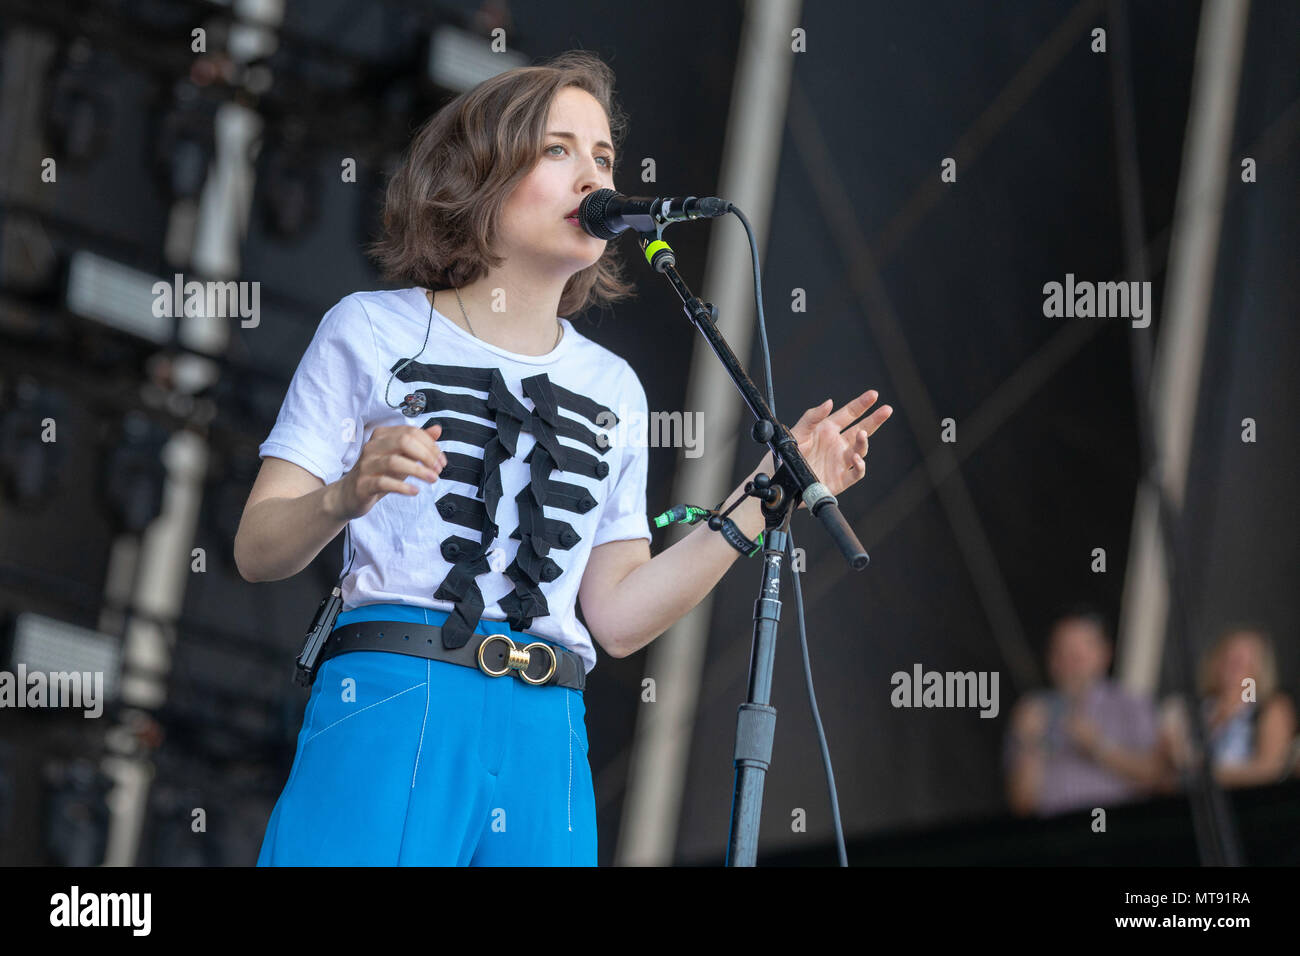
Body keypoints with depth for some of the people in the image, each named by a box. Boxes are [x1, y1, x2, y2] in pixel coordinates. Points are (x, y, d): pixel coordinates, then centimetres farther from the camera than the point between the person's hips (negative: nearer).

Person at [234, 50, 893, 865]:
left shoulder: (611, 389, 17)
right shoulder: (374, 331, 5)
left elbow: (616, 616, 11)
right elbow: (257, 549, 0)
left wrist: (764, 500, 5)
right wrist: (346, 497, -20)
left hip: (545, 745, 4)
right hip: (391, 713, -4)